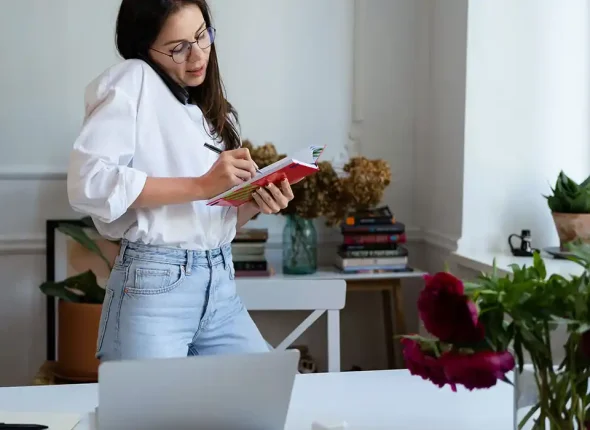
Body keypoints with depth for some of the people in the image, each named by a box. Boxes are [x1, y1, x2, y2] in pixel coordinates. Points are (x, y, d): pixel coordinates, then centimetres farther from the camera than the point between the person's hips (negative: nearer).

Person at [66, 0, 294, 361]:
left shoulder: (213, 111, 17)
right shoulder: (134, 80, -5)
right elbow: (88, 183, -19)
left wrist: (254, 204, -3)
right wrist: (200, 186, -20)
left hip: (221, 286, 7)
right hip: (155, 287, -7)